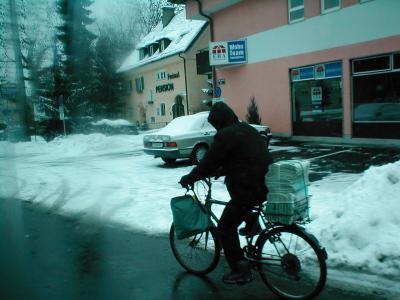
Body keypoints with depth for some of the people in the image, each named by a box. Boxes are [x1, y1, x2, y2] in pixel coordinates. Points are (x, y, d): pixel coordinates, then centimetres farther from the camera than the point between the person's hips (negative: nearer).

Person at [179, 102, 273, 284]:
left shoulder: (225, 135, -12)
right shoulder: (248, 129, 16)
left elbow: (208, 163, -10)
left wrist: (189, 179, 4)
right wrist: (220, 171, 32)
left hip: (249, 190, -9)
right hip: (265, 186, 9)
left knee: (226, 228, 4)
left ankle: (241, 271, 8)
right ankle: (252, 225, 32)